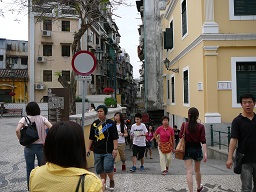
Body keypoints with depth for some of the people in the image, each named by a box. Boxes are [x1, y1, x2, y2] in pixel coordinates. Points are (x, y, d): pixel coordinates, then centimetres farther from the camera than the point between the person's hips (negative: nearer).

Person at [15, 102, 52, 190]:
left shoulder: (24, 119, -4)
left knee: (29, 169, 14)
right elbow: (51, 128, -18)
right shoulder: (42, 118, -4)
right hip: (41, 146, 0)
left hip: (29, 147, 0)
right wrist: (46, 139, -7)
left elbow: (17, 130, -20)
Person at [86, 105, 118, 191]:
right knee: (100, 169, 10)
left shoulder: (111, 123, -4)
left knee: (108, 168, -9)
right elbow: (91, 138, 12)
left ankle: (112, 181, 19)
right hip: (97, 151, 4)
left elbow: (115, 138, -7)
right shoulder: (94, 123, 7)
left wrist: (115, 149, -12)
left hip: (108, 151, -4)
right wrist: (88, 148, 9)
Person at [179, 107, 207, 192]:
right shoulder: (201, 126, -7)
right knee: (197, 170, 22)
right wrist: (205, 153, -11)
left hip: (187, 150, -1)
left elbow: (180, 137, -5)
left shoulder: (184, 125, -6)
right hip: (197, 149, 1)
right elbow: (203, 140, -11)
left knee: (189, 171, -2)